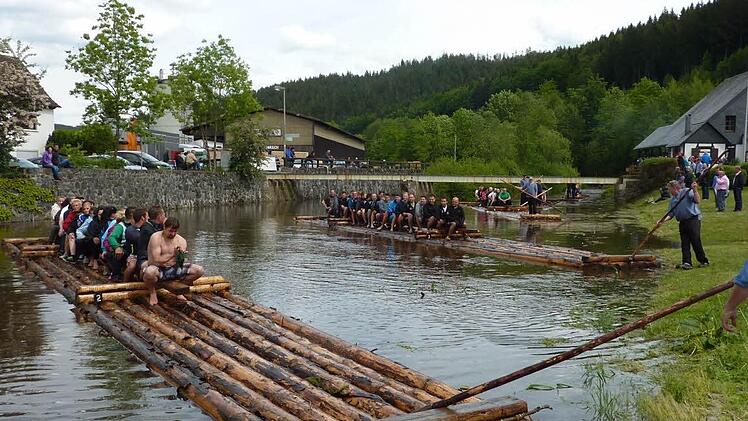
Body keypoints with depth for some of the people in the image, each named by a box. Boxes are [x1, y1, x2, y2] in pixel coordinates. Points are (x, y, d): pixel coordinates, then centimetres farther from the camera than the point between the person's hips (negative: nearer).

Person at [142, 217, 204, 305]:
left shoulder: (181, 241, 2)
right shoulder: (156, 238, -13)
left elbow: (180, 264, -4)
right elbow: (157, 260, -20)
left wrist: (181, 257, -27)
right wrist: (173, 254, -16)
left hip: (174, 269, 5)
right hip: (158, 270, -5)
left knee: (199, 270, -11)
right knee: (150, 272, -42)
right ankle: (152, 293, -7)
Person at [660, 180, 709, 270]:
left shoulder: (687, 192, -5)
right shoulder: (672, 199, 15)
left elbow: (698, 201, -18)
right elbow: (671, 214, 11)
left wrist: (695, 190, -30)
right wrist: (663, 220, -5)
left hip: (693, 220, -7)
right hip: (682, 222, 7)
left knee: (696, 241, -6)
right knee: (684, 243, 2)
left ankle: (703, 261, 6)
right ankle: (686, 262, 3)